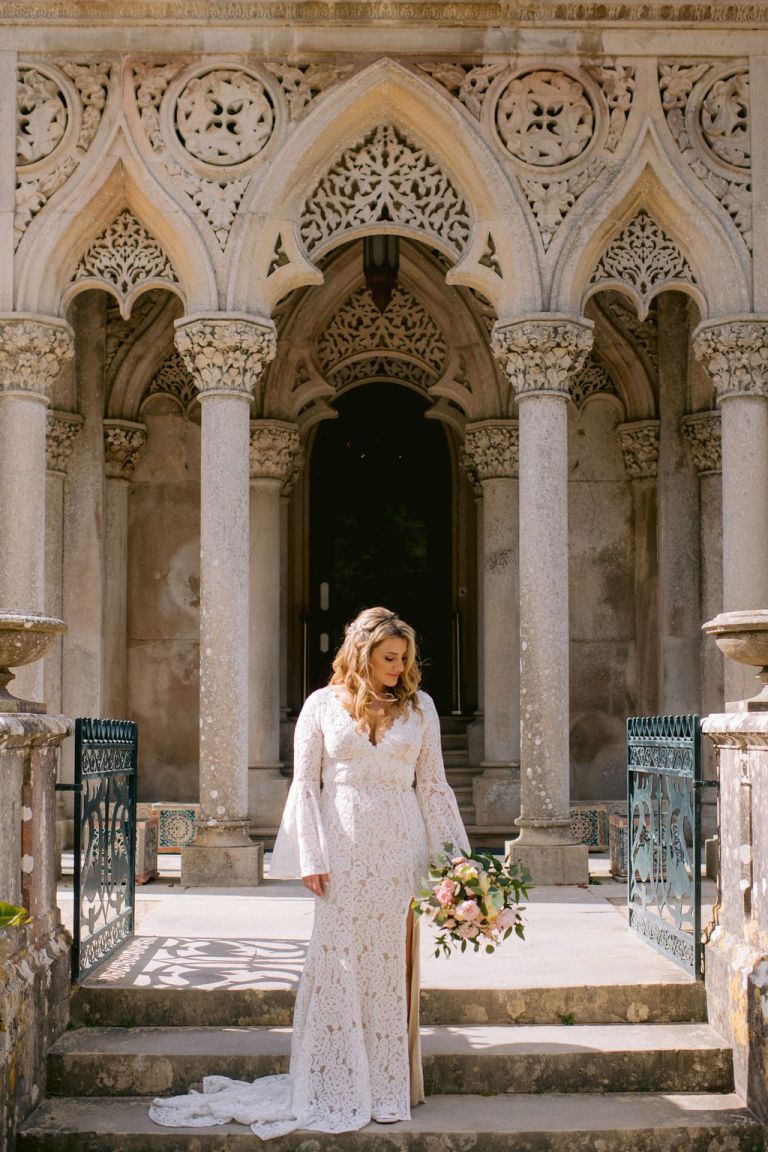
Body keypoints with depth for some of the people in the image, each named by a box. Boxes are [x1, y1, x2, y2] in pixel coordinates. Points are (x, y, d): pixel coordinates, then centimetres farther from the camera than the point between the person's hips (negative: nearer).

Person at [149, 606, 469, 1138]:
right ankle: (334, 1089, 9)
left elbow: (433, 785, 9)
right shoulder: (323, 705, 4)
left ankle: (389, 1086, 12)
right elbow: (305, 784, 3)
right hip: (342, 848, -1)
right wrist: (311, 859, -5)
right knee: (338, 961, 0)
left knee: (393, 963, 3)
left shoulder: (419, 707, 8)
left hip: (400, 851, 1)